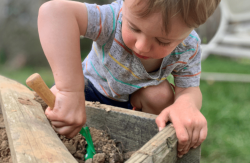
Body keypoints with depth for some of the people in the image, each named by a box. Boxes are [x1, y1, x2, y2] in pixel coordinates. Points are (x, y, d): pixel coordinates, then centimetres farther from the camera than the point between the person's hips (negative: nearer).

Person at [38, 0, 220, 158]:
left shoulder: (189, 49, -28)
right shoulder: (114, 18, -42)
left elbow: (189, 89, -22)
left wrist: (186, 103, -50)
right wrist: (69, 92, -66)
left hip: (135, 97, 2)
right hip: (93, 87, -1)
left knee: (161, 94, -30)